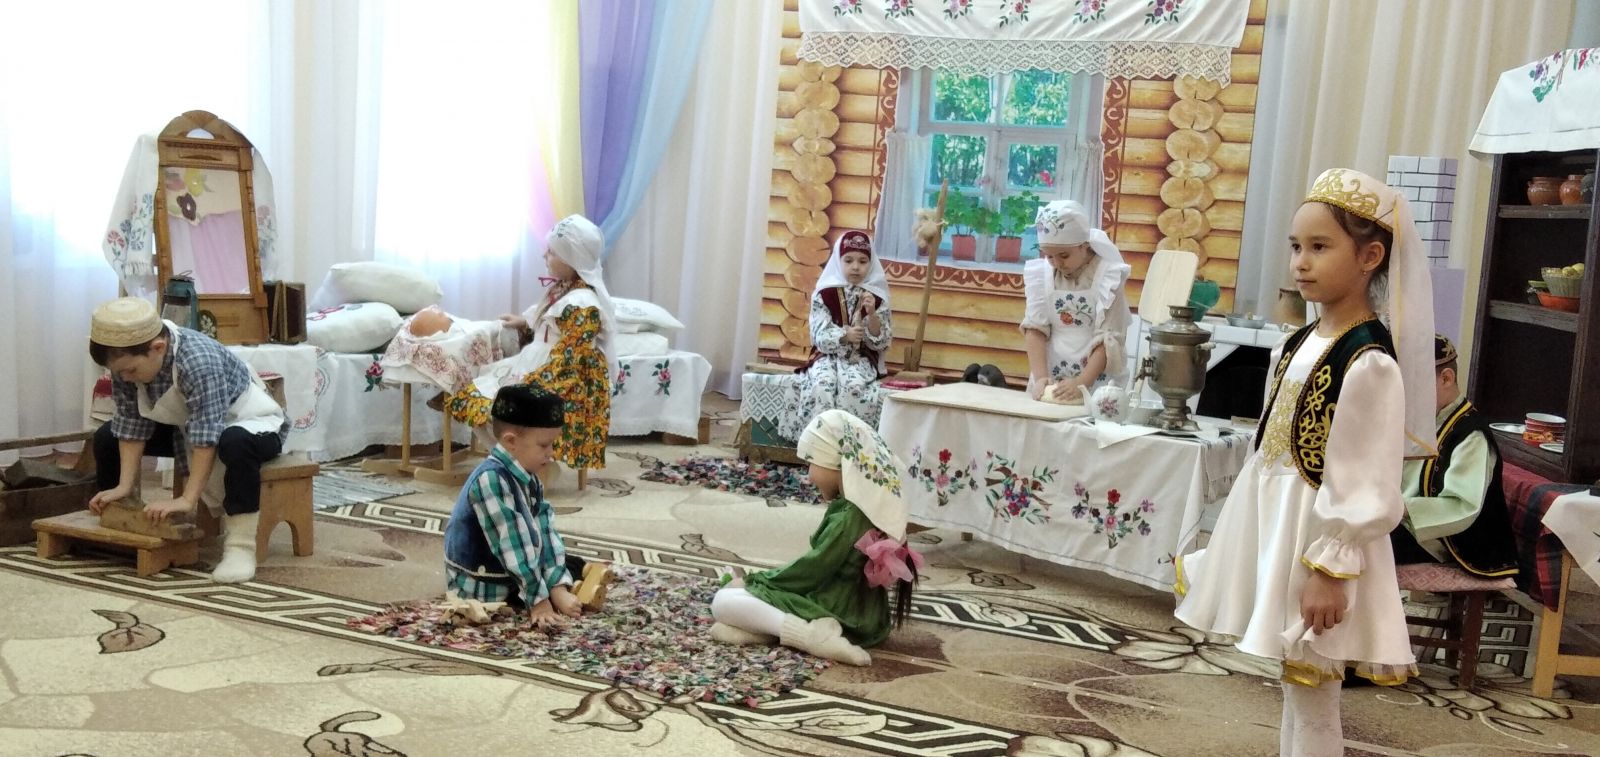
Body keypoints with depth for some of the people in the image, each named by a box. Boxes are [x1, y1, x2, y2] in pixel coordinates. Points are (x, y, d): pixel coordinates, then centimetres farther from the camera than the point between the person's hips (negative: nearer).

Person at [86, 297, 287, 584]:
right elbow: (131, 423, -11)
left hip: (251, 421, -8)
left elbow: (206, 436, -40)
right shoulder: (127, 363, -16)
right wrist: (124, 487, -15)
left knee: (236, 443, -42)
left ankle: (240, 546, -35)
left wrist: (187, 500, -41)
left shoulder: (199, 362, -38)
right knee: (107, 437, 1)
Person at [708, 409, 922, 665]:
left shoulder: (848, 518, -22)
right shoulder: (869, 505, 6)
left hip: (839, 614, -10)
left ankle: (816, 635, -24)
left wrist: (754, 580, -5)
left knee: (723, 600, -12)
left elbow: (811, 570, -18)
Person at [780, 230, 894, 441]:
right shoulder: (824, 294, 0)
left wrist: (872, 314, -19)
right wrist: (845, 335, -25)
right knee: (821, 385, -32)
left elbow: (881, 342, -2)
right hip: (829, 356, 0)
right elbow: (820, 337, -6)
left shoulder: (877, 297, 2)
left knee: (855, 387, -32)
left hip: (862, 359, 0)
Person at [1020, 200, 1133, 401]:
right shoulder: (1041, 272, 0)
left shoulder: (1107, 275, -8)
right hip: (1050, 379, 2)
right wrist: (1040, 376, -13)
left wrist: (1082, 382, -21)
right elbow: (1035, 327, -2)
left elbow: (1109, 339, -11)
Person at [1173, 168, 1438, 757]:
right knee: (1296, 690, 19)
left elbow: (1365, 486, -20)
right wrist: (1218, 553, 16)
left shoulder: (1370, 362, -18)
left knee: (1311, 700, 2)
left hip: (1321, 539, -8)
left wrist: (1330, 569, -20)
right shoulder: (1295, 346, 8)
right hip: (1278, 531, 9)